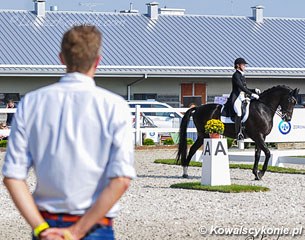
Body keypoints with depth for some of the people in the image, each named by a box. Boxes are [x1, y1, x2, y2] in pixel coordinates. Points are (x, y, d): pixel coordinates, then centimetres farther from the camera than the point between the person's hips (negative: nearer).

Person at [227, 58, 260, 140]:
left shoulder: (242, 75, 19)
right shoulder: (236, 75, -7)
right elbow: (241, 87, -19)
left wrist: (254, 90, 10)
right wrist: (251, 94, -23)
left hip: (243, 98, 10)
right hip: (236, 98, -10)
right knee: (239, 112, -27)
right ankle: (239, 133, -30)